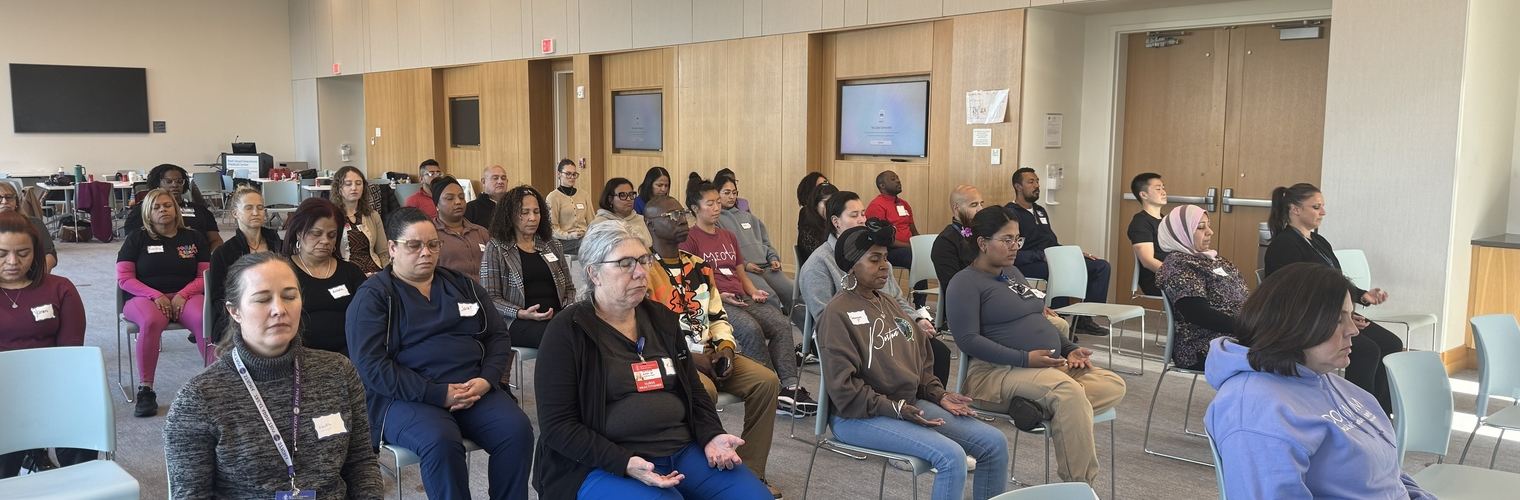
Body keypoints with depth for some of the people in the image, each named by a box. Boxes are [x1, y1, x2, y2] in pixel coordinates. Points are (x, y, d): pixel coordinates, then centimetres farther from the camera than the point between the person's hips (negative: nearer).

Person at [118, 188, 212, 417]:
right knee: (152, 321, -38)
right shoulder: (137, 237, 10)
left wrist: (183, 295, -12)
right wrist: (156, 295, -14)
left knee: (204, 320, -35)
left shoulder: (194, 237, 14)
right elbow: (124, 279, 3)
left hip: (186, 295, 1)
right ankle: (146, 390, -32)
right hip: (145, 296, -1)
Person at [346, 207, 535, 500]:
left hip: (475, 390, 4)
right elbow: (370, 365, -10)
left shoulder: (463, 285, 17)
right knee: (441, 441, -35)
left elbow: (499, 335, 15)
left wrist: (486, 379, -7)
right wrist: (439, 393, -17)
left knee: (517, 429, -24)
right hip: (406, 398, -4)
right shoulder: (373, 296, 1)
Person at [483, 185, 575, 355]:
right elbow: (490, 298, 0)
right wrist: (522, 314, -16)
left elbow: (568, 287, 24)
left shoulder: (552, 245, 21)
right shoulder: (495, 249, 7)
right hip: (517, 322, -4)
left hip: (557, 315, 4)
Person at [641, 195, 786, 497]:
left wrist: (725, 346, -1)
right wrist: (688, 357, -18)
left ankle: (750, 471, -5)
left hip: (709, 353, 7)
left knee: (767, 381, -11)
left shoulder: (699, 266, 15)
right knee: (704, 390, -36)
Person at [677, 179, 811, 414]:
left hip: (741, 298, 7)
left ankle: (789, 387, -27)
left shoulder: (729, 237, 25)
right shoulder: (689, 239, 2)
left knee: (782, 323, -20)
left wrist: (753, 292, 7)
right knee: (751, 329, -34)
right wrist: (718, 295, -18)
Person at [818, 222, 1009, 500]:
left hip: (910, 403, 8)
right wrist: (895, 409, -20)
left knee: (994, 443, -3)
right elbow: (843, 389, -18)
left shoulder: (888, 303, 13)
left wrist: (939, 394, 1)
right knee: (951, 455, -27)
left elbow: (920, 359, 17)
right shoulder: (838, 314, -13)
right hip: (860, 415, -8)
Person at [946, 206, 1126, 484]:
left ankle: (1033, 405, -27)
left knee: (1114, 386, -12)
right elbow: (967, 340, -17)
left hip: (1048, 366, 9)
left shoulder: (1012, 273, 21)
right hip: (998, 372, -9)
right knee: (1068, 391, -35)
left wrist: (1070, 349, 8)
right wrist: (1024, 359, -24)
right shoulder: (966, 283, -6)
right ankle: (1078, 485, -28)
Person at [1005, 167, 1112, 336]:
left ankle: (1084, 319, -5)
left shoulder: (1040, 211, 23)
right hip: (1028, 265, -9)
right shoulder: (1010, 213, -7)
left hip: (1052, 260, 9)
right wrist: (1043, 256, -25)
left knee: (1101, 266, 0)